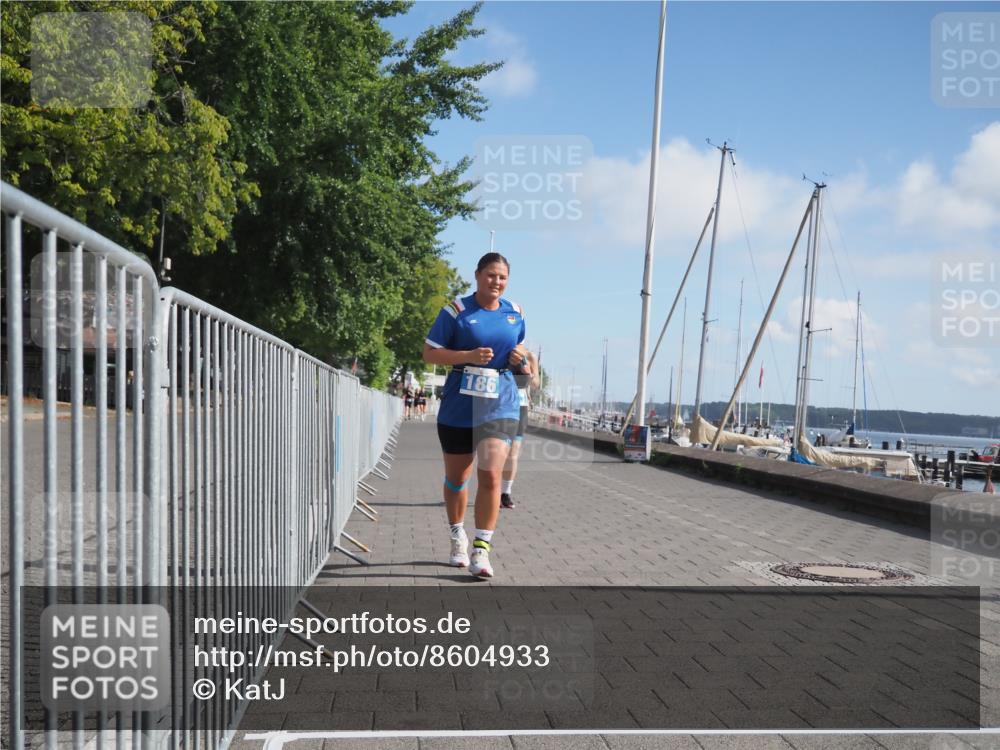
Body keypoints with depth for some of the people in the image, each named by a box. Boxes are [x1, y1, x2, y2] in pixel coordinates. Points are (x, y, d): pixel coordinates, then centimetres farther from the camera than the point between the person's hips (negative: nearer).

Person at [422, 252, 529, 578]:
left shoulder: (515, 313, 7)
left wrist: (519, 356, 1)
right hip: (459, 406, -1)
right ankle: (458, 539, 34)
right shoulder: (456, 311, -5)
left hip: (500, 406, 1)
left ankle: (481, 550, -6)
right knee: (456, 478, 12)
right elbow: (430, 353, -6)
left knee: (490, 475, -14)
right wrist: (469, 356, -19)